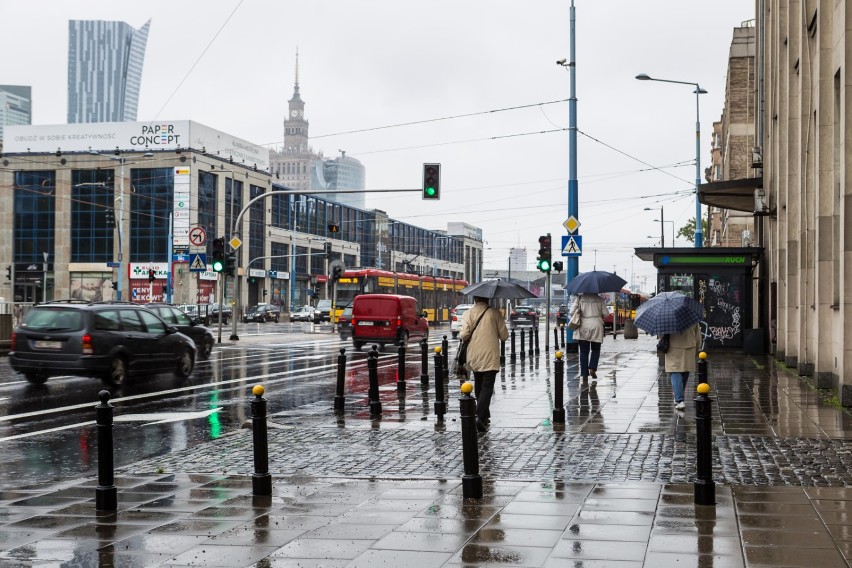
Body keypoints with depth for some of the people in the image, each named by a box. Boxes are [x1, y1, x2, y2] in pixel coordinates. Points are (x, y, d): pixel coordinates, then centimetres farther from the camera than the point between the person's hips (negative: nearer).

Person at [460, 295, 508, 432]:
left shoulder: (469, 313, -2)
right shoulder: (495, 313, -4)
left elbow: (464, 335, -12)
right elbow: (504, 336, -1)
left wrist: (464, 336, 11)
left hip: (474, 357, 3)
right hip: (490, 357, -3)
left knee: (478, 386, 19)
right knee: (487, 387, -5)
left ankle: (484, 415, 28)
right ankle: (481, 417, -20)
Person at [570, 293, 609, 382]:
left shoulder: (580, 298, 1)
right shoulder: (599, 299, 0)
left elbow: (572, 312, -6)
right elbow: (606, 313, 0)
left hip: (583, 327, 1)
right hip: (596, 327, 0)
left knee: (584, 351, 6)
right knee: (595, 350, 16)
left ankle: (584, 375, 3)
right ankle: (592, 368, -4)